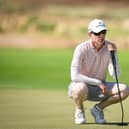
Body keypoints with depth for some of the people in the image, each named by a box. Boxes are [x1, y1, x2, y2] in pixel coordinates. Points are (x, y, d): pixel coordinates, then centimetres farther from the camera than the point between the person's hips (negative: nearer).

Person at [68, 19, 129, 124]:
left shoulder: (110, 47, -7)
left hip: (100, 88, 4)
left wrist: (114, 54, -26)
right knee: (81, 88, -41)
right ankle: (79, 110, -5)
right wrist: (98, 83, -27)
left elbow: (115, 75, -13)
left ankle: (98, 108, 4)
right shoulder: (82, 48, -19)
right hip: (82, 85, -4)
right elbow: (75, 76, -25)